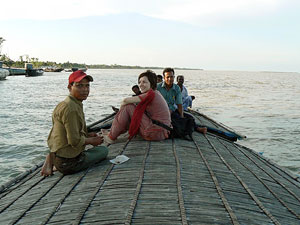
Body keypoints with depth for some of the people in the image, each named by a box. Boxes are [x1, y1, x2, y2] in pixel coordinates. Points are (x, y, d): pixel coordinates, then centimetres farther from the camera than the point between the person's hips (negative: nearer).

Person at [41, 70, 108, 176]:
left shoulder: (64, 104, 10)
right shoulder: (71, 108, -24)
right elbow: (75, 141, -25)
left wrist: (87, 135, 8)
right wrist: (92, 141, -7)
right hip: (68, 163, -9)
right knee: (104, 150, 9)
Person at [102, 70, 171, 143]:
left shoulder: (151, 94, -15)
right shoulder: (155, 93, 13)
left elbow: (126, 101, -12)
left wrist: (121, 109, 7)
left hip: (157, 133, -10)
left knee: (127, 107, -7)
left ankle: (111, 137, 1)